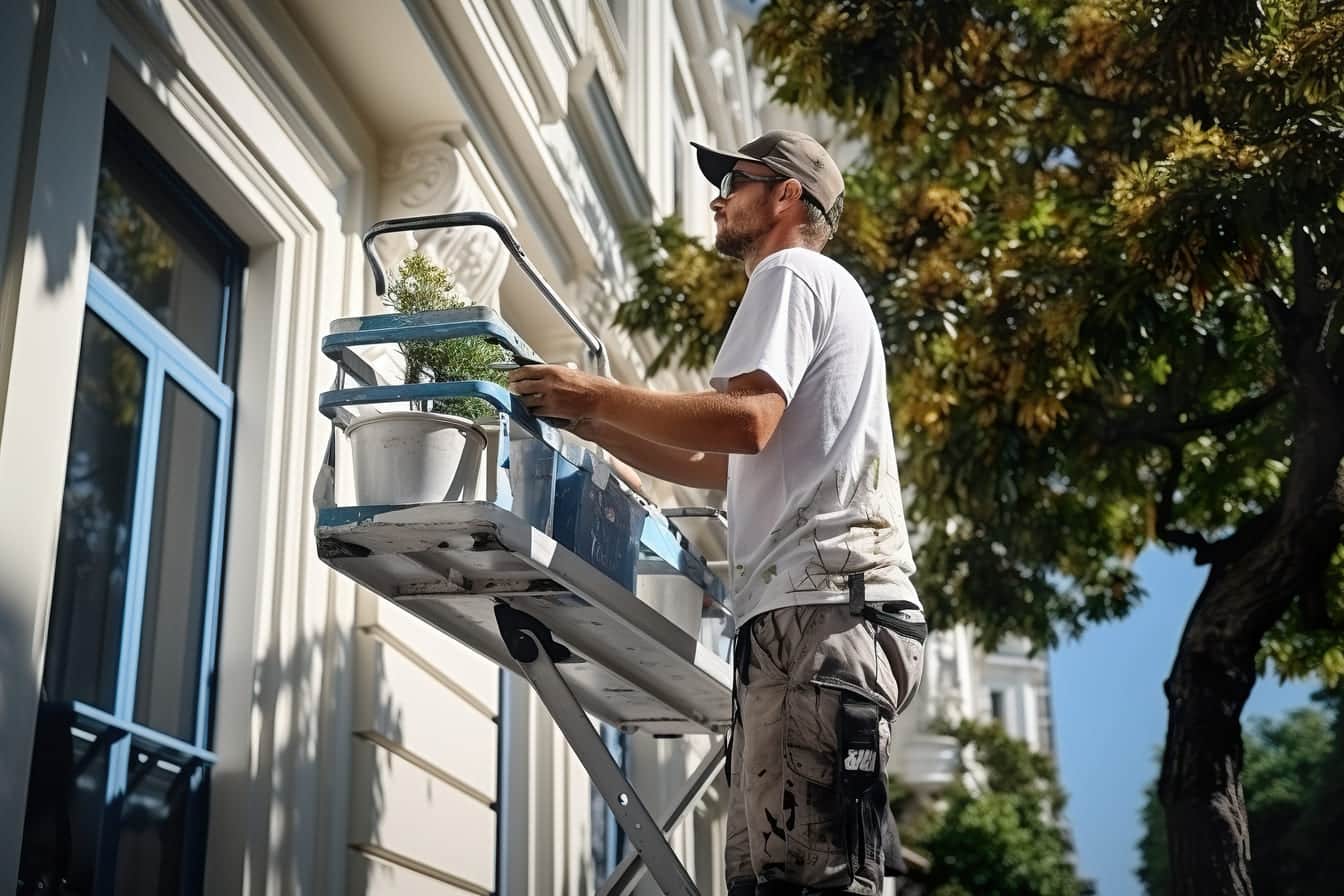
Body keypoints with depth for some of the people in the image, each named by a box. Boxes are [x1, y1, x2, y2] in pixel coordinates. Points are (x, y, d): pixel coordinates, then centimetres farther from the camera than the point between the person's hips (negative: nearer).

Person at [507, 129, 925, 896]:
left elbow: (745, 423, -14)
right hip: (818, 606, 10)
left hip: (825, 600, -10)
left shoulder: (791, 273, 4)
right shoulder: (817, 290, 34)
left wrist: (596, 394, -5)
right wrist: (590, 422, 26)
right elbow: (713, 467, 32)